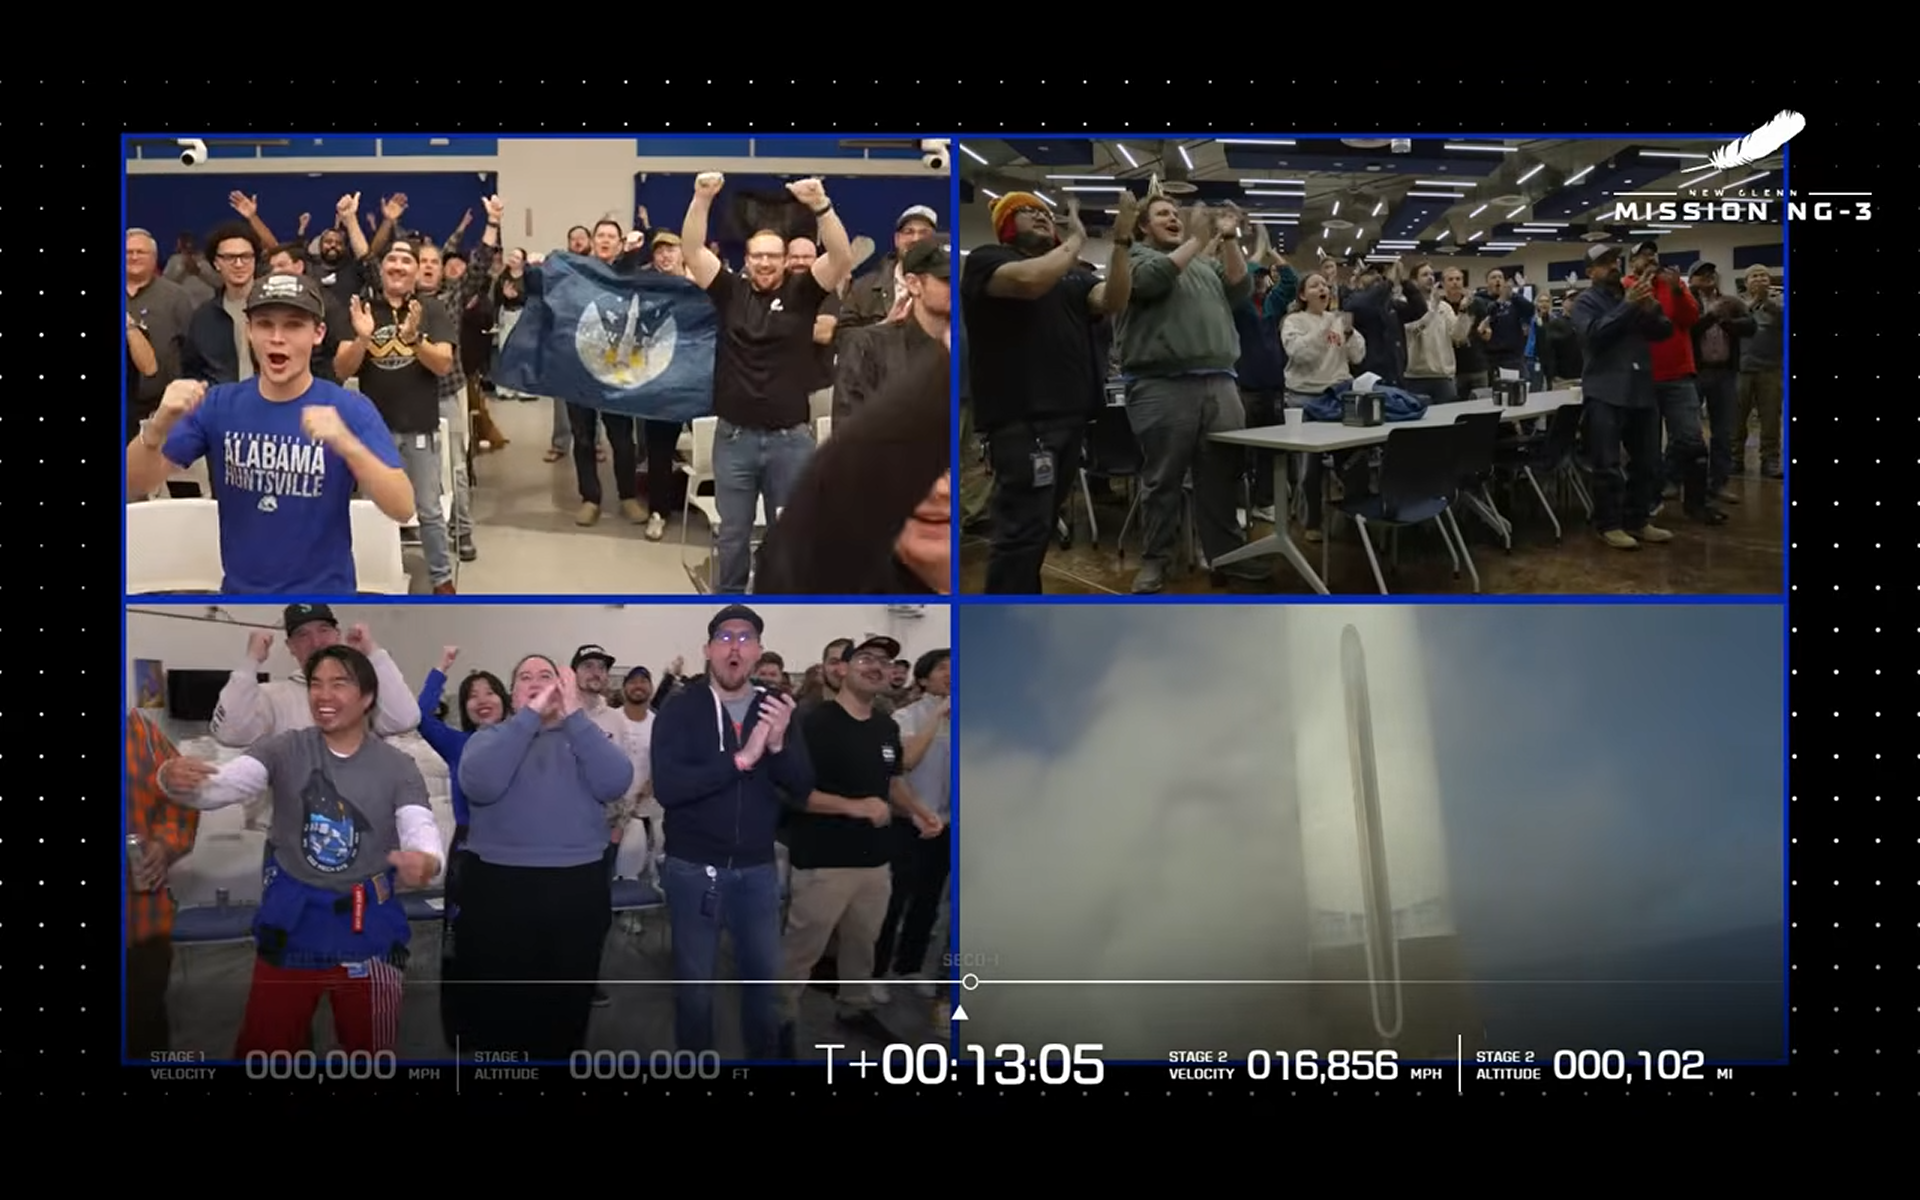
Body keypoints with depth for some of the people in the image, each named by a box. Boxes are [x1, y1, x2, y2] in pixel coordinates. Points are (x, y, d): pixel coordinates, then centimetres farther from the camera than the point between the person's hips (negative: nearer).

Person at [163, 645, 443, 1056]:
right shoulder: (285, 750, -3)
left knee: (370, 1051, 11)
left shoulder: (396, 766, -4)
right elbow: (225, 782, -17)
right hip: (291, 919, 1)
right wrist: (182, 784, -42)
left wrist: (425, 860, -43)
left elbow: (420, 825, -17)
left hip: (366, 923, 0)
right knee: (265, 1051, 9)